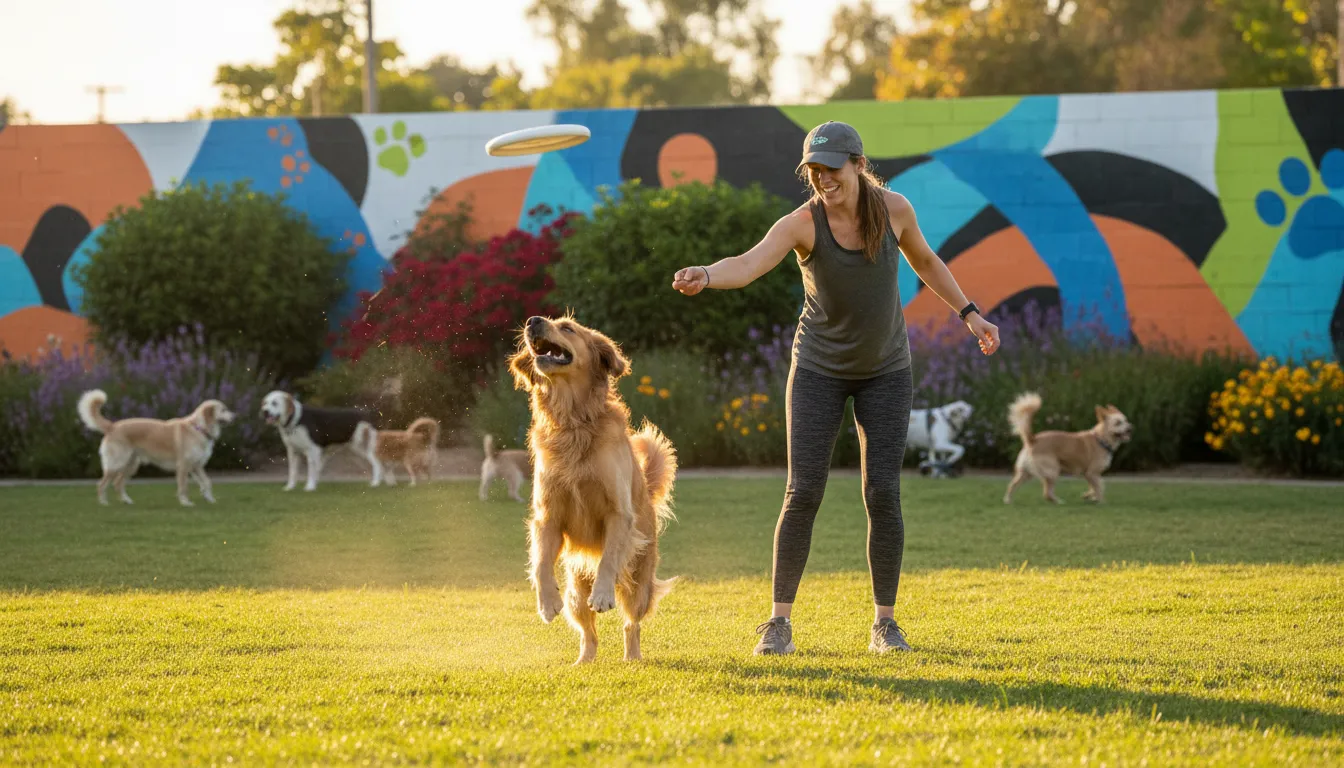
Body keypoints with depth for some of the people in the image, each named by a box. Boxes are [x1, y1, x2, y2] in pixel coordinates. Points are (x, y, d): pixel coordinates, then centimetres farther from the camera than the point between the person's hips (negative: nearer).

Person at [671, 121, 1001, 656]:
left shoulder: (893, 209, -11)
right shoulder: (802, 224, -20)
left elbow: (924, 260, 11)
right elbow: (749, 264, -39)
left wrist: (969, 314, 10)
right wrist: (705, 275, -60)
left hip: (885, 371, 2)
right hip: (820, 369, -2)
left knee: (883, 495, -4)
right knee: (803, 493, -9)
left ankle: (884, 623, 8)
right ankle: (780, 621, 0)